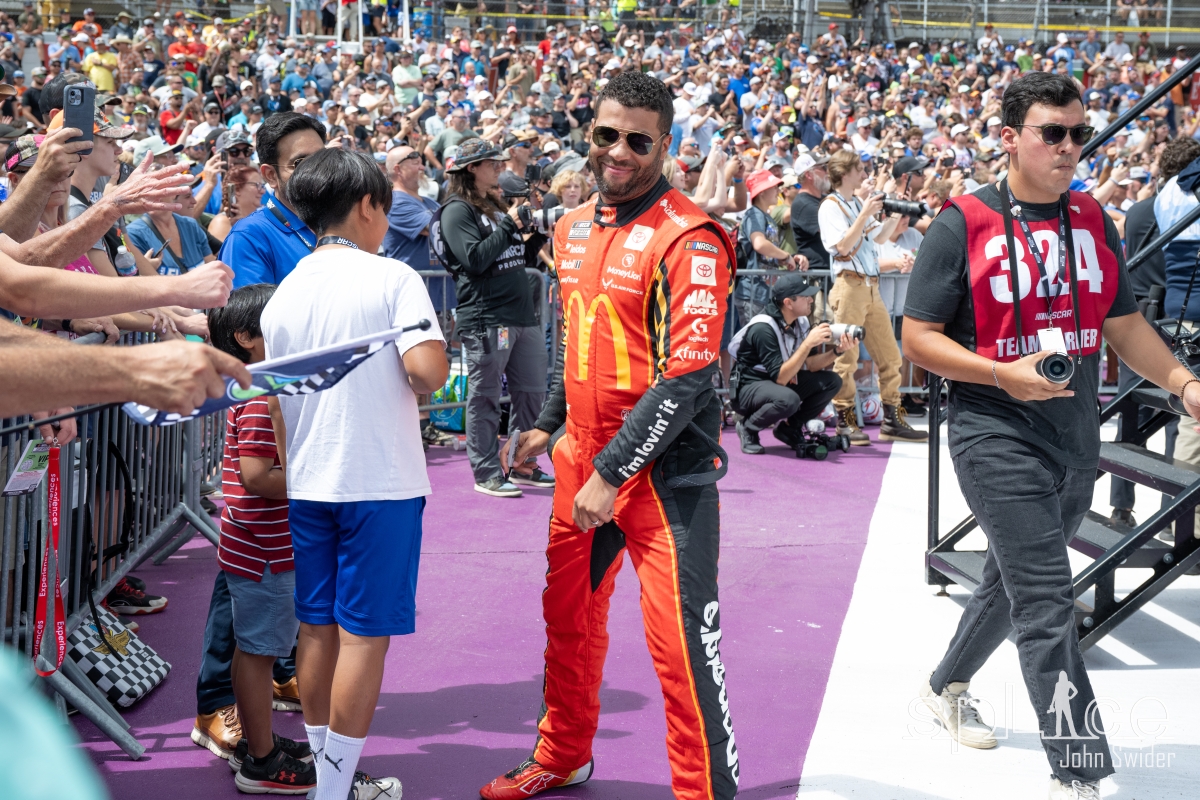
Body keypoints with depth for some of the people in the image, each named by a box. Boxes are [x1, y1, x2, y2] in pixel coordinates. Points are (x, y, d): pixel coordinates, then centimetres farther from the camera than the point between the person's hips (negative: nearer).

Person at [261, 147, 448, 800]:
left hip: (308, 482, 6)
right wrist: (424, 380, 1)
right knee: (365, 632, 1)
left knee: (318, 626, 14)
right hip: (380, 481, -5)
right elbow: (428, 370, -21)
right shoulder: (393, 278, -9)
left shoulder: (284, 294, 7)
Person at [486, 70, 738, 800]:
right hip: (583, 457, 8)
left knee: (681, 644, -8)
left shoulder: (688, 239, -15)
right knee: (570, 618, 20)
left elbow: (687, 377, -20)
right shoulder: (574, 229, 9)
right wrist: (550, 425, 21)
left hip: (663, 469, -8)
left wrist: (613, 474, -19)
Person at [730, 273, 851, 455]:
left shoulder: (800, 322, -2)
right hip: (748, 388, -8)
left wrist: (837, 351, -19)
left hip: (780, 382, 8)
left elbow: (808, 365, -3)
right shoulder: (763, 328, -26)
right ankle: (748, 428, -9)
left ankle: (790, 428, 6)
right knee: (788, 399, -38)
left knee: (832, 381, -7)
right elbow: (780, 378, -31)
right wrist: (808, 343, -34)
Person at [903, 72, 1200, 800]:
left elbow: (1124, 323, 15)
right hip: (998, 437, -6)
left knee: (1015, 581, 21)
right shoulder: (963, 225, -8)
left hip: (1077, 436, 7)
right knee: (1047, 602, -11)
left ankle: (947, 686, 45)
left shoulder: (1093, 221, 9)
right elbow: (919, 338, -8)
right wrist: (1004, 374, -20)